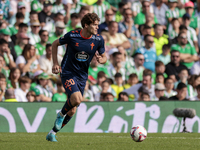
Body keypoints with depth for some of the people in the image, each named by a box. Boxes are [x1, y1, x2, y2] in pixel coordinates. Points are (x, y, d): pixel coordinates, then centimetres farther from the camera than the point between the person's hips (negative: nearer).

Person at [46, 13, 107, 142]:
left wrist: (101, 59, -18)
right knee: (76, 99, -28)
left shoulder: (98, 39, -6)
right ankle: (61, 115, 3)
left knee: (72, 111, 6)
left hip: (82, 76, 4)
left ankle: (53, 133, 22)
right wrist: (55, 63, 0)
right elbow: (55, 44, 3)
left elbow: (104, 57, 7)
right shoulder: (72, 36, -14)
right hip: (68, 73, -4)